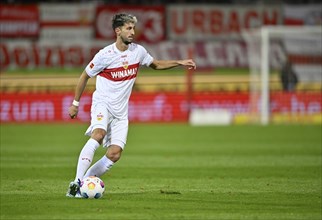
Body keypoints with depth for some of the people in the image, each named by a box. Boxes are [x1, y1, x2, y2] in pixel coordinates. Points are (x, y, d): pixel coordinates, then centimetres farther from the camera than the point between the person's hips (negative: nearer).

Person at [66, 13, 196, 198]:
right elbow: (85, 76, 2)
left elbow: (156, 64, 24)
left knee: (115, 154, -9)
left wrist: (179, 63, 12)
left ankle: (85, 182, 3)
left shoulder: (138, 51, 3)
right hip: (102, 103, -5)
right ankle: (76, 182, -35)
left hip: (121, 111, 5)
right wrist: (75, 103, 4)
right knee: (98, 135, -33)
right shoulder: (105, 55, -10)